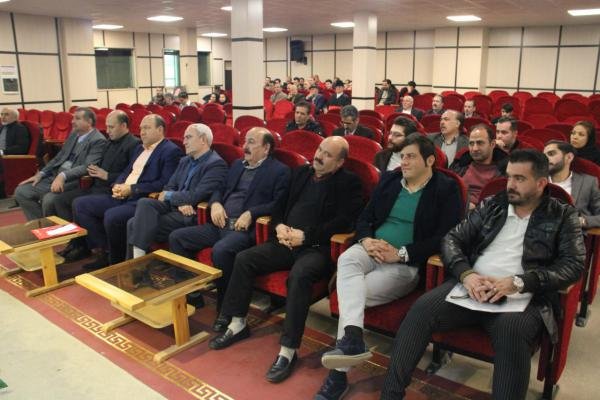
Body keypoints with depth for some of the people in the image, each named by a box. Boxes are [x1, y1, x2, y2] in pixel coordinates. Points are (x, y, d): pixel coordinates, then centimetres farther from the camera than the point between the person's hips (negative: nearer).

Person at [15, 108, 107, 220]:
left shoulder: (98, 141, -11)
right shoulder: (74, 134, 16)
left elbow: (87, 167, -22)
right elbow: (58, 157, 20)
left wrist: (63, 176, -33)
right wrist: (40, 174, 8)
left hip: (74, 181, -9)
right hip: (55, 176, 9)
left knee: (49, 199, -31)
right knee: (21, 191, 0)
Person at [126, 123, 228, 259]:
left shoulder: (216, 164, -9)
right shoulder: (184, 161, 18)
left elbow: (196, 196, -17)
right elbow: (169, 187, 12)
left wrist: (168, 196, -4)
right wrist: (180, 201, -10)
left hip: (191, 215, -7)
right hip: (174, 207, 7)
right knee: (144, 203, -19)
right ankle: (137, 256, -16)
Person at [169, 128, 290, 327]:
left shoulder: (279, 171, -1)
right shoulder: (237, 164, 22)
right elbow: (220, 189, 25)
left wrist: (251, 213, -20)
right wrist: (215, 204, 3)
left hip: (245, 229, -8)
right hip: (220, 224, 8)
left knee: (220, 250, -36)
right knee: (176, 237, -3)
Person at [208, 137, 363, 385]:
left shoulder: (349, 183, -2)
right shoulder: (301, 172, 16)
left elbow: (345, 221, -14)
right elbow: (280, 204, 19)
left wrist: (305, 235, -19)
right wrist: (279, 226, -4)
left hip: (317, 248, -6)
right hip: (286, 242, 6)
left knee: (298, 276, -35)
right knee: (244, 259, -10)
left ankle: (288, 351, -25)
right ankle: (238, 324, 6)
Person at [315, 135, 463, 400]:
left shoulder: (446, 189, -1)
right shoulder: (389, 180, 15)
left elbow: (443, 238, -11)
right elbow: (364, 218, 14)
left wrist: (400, 253, -18)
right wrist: (367, 240, -9)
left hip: (408, 263, -4)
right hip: (373, 250, 4)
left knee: (351, 291, -25)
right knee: (346, 259, -31)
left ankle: (338, 374, -18)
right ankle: (352, 340, -43)